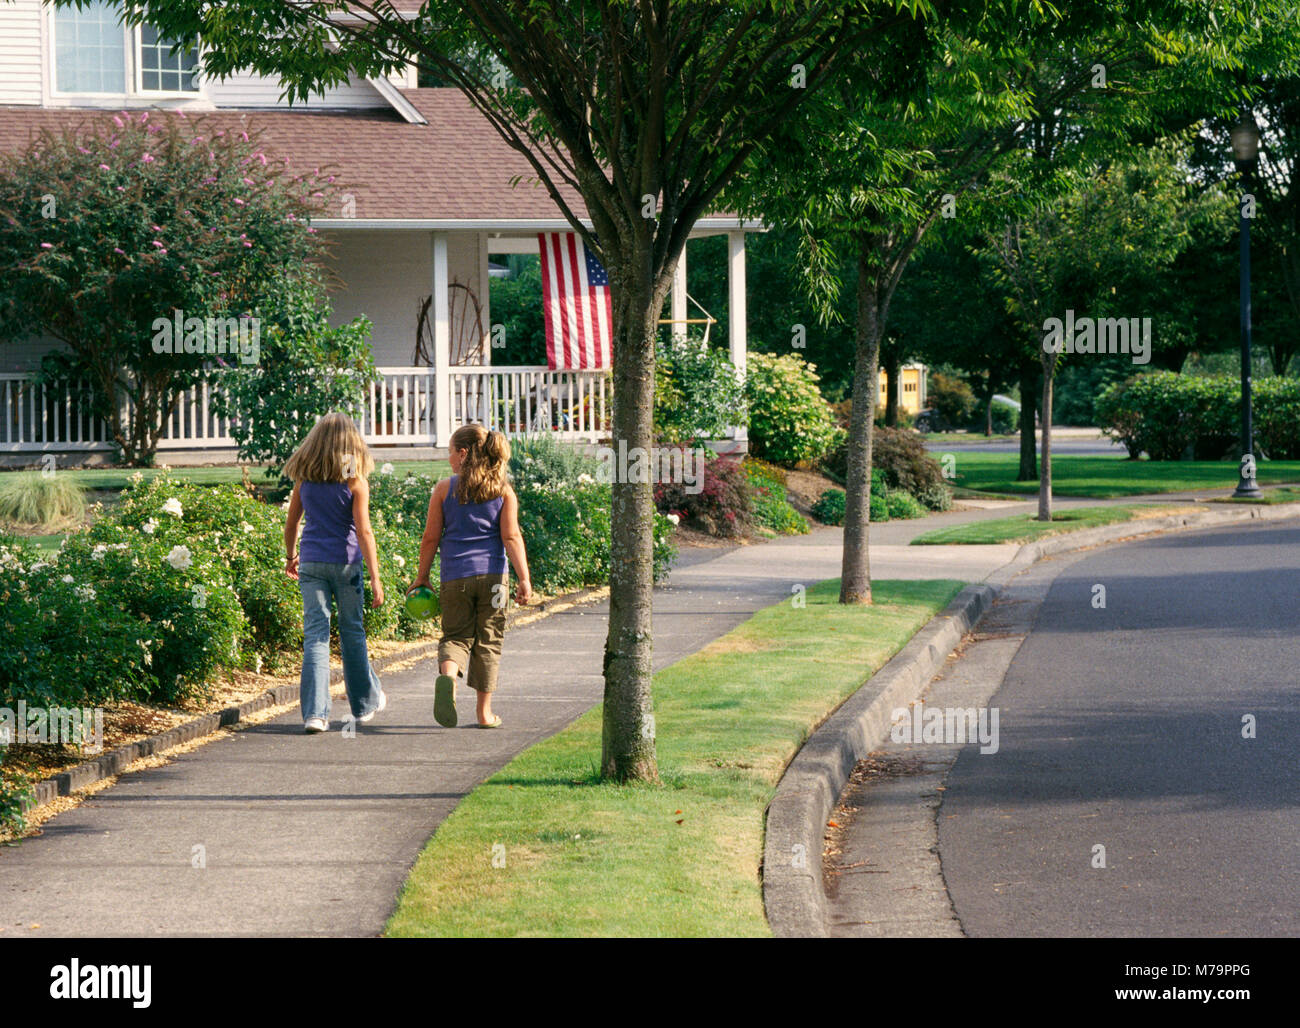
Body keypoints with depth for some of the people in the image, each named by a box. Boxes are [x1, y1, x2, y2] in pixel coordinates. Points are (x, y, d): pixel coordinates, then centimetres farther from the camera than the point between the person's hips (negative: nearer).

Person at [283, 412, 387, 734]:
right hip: (345, 563, -2)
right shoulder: (355, 482, -7)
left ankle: (315, 713, -9)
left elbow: (291, 523, 11)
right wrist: (375, 577, -10)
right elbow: (364, 532, -11)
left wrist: (291, 556, 28)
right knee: (352, 631, 14)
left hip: (311, 563, 2)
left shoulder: (304, 479, 2)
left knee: (315, 635, 0)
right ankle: (365, 702, 29)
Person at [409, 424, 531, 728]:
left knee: (456, 635, 8)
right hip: (492, 576, 1)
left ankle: (447, 675, -25)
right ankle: (485, 712, 14)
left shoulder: (444, 489, 0)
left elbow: (430, 538, 2)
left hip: (454, 577, -1)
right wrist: (524, 579, -6)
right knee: (487, 641, 10)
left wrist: (422, 577, 12)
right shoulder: (503, 490, 2)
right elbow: (511, 537, -5)